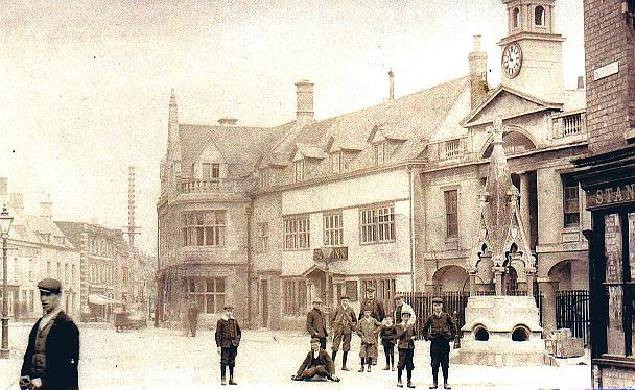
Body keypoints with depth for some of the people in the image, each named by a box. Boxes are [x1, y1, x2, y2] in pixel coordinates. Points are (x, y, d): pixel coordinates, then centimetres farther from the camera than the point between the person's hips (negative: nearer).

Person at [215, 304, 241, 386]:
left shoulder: (234, 321, 11)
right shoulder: (220, 321, -4)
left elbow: (238, 332, 22)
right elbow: (218, 334, -6)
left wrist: (237, 340, 9)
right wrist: (218, 346, -10)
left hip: (234, 344, 5)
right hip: (225, 344, -5)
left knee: (232, 362, 9)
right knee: (224, 362, -4)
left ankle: (231, 379, 15)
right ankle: (223, 379, 2)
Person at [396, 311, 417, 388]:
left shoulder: (412, 325, 11)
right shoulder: (399, 325, 0)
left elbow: (415, 334, 20)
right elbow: (398, 336, -10)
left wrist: (414, 337, -2)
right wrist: (405, 329, -19)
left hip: (410, 346, 4)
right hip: (402, 346, -4)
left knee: (409, 364, 5)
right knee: (401, 363, -2)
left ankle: (409, 382, 9)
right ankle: (399, 381, 7)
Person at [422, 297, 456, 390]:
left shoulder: (446, 316, 1)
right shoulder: (431, 317, 2)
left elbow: (453, 327, 12)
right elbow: (425, 328, 16)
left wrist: (451, 337, 6)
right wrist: (427, 337, 7)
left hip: (445, 341, 0)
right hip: (434, 342, 0)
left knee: (445, 364, 4)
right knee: (434, 364, 2)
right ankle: (435, 382, 8)